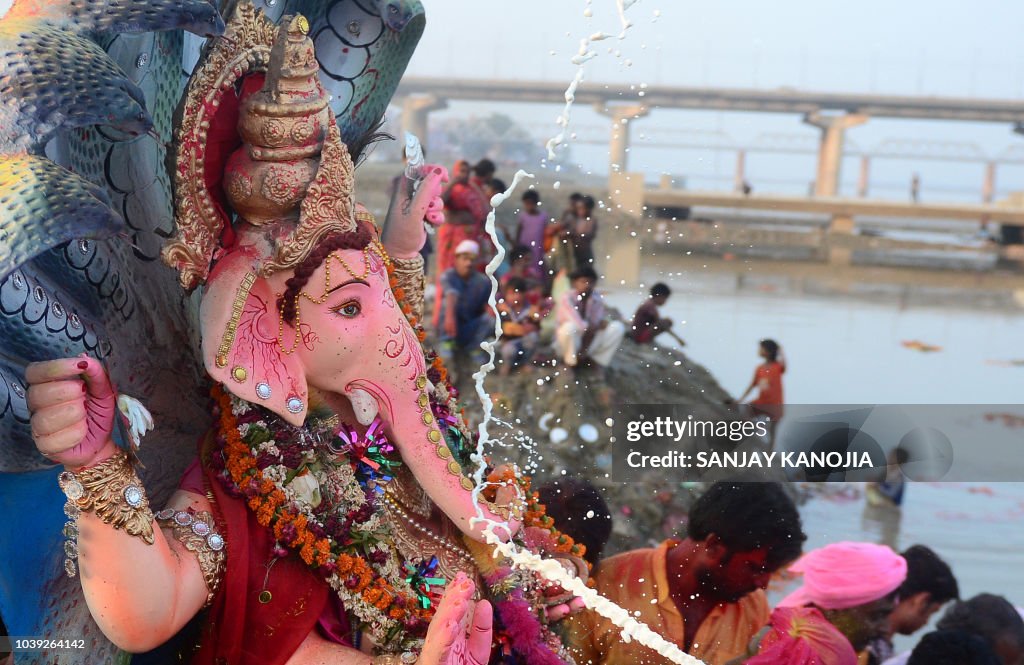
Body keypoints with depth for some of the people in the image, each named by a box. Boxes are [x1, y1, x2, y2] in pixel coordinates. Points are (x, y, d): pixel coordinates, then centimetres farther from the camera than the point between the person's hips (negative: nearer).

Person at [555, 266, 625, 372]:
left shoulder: (598, 299, -7)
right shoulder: (567, 298, -21)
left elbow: (593, 329, -12)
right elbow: (579, 325, -31)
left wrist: (585, 349, -22)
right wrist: (599, 325, -20)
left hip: (588, 340, 4)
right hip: (568, 344, -4)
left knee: (618, 327, -14)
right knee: (570, 327, -39)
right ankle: (571, 359, -11)